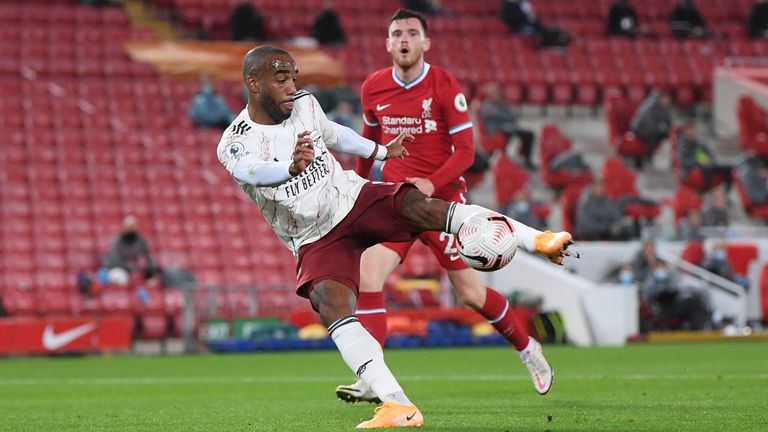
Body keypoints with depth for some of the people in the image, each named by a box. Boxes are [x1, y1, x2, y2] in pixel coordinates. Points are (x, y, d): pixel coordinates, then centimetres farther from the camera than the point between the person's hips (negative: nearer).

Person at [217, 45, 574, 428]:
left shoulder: (304, 104, 2)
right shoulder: (235, 144, -14)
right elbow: (254, 171, -38)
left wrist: (382, 152, 39)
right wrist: (292, 168, -60)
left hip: (353, 198, 3)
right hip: (318, 241, -3)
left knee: (423, 207, -27)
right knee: (331, 304, -30)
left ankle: (539, 240, -29)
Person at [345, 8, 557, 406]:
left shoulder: (444, 86, -10)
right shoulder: (373, 88, 2)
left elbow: (465, 151, -10)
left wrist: (432, 183, -25)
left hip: (443, 199, -3)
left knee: (470, 293, 1)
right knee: (367, 274, -18)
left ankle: (526, 348, 28)